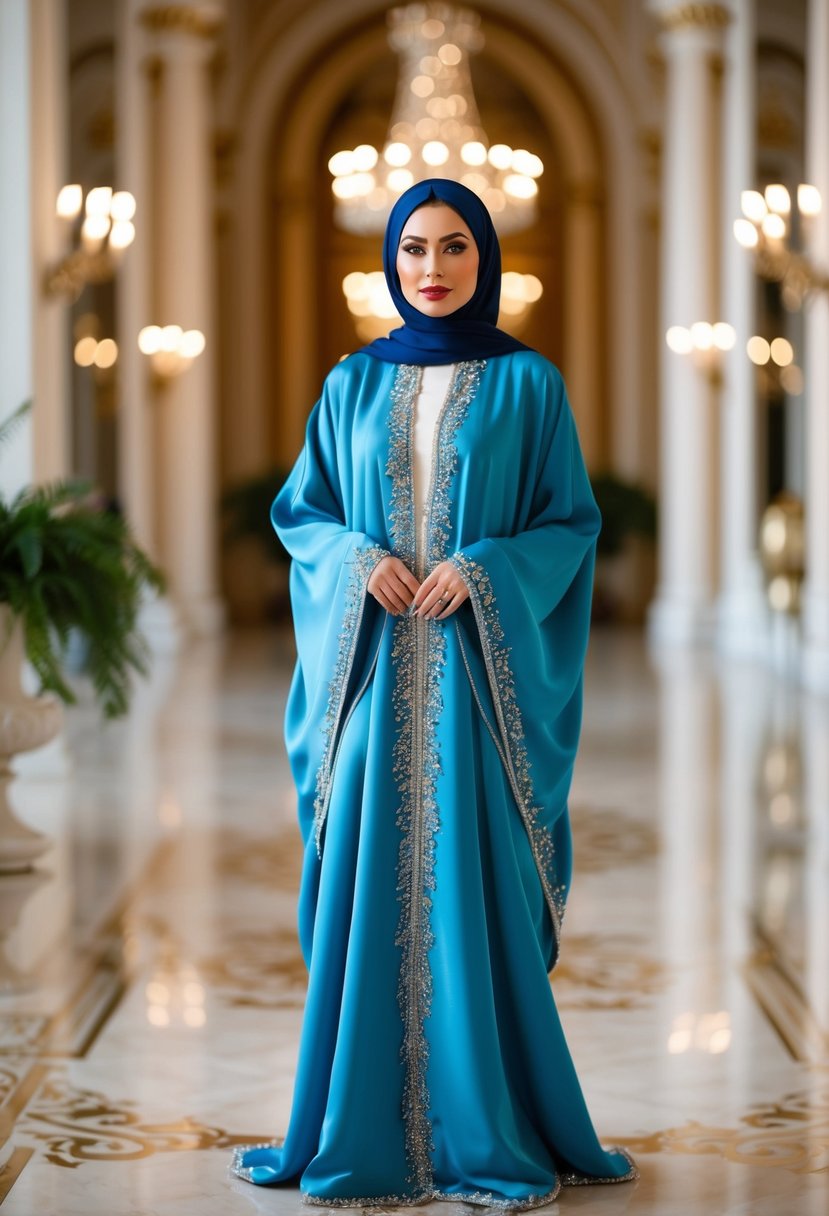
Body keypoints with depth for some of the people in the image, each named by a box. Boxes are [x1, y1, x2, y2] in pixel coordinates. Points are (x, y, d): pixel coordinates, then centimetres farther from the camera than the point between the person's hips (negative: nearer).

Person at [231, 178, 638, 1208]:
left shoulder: (526, 383, 3)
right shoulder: (354, 384, 10)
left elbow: (571, 522, 2)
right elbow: (299, 511, 11)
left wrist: (483, 570, -14)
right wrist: (356, 560, -9)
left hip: (479, 668, -2)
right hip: (374, 669, 2)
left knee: (473, 885, -3)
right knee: (368, 882, 3)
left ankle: (488, 1129, 8)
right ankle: (364, 1129, 13)